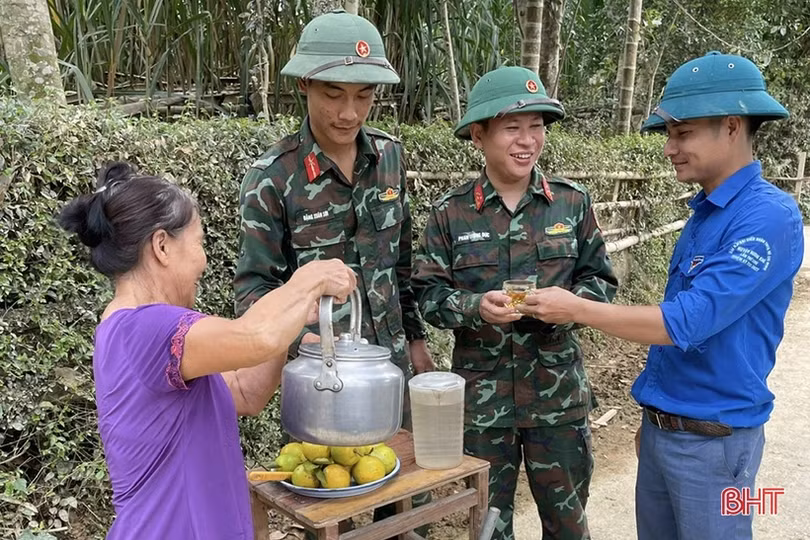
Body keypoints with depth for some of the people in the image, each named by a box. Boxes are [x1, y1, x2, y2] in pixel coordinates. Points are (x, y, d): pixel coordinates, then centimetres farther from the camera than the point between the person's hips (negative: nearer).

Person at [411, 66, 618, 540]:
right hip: (481, 395, 0)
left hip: (559, 392, 1)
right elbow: (429, 295, -3)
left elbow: (601, 280, 3)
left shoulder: (573, 202, -1)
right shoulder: (451, 213, -4)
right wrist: (476, 306, -22)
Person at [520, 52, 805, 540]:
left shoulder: (769, 216, -20)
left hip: (713, 438, -8)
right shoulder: (705, 211, 8)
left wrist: (577, 308, -19)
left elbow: (688, 322, -26)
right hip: (661, 425, 8)